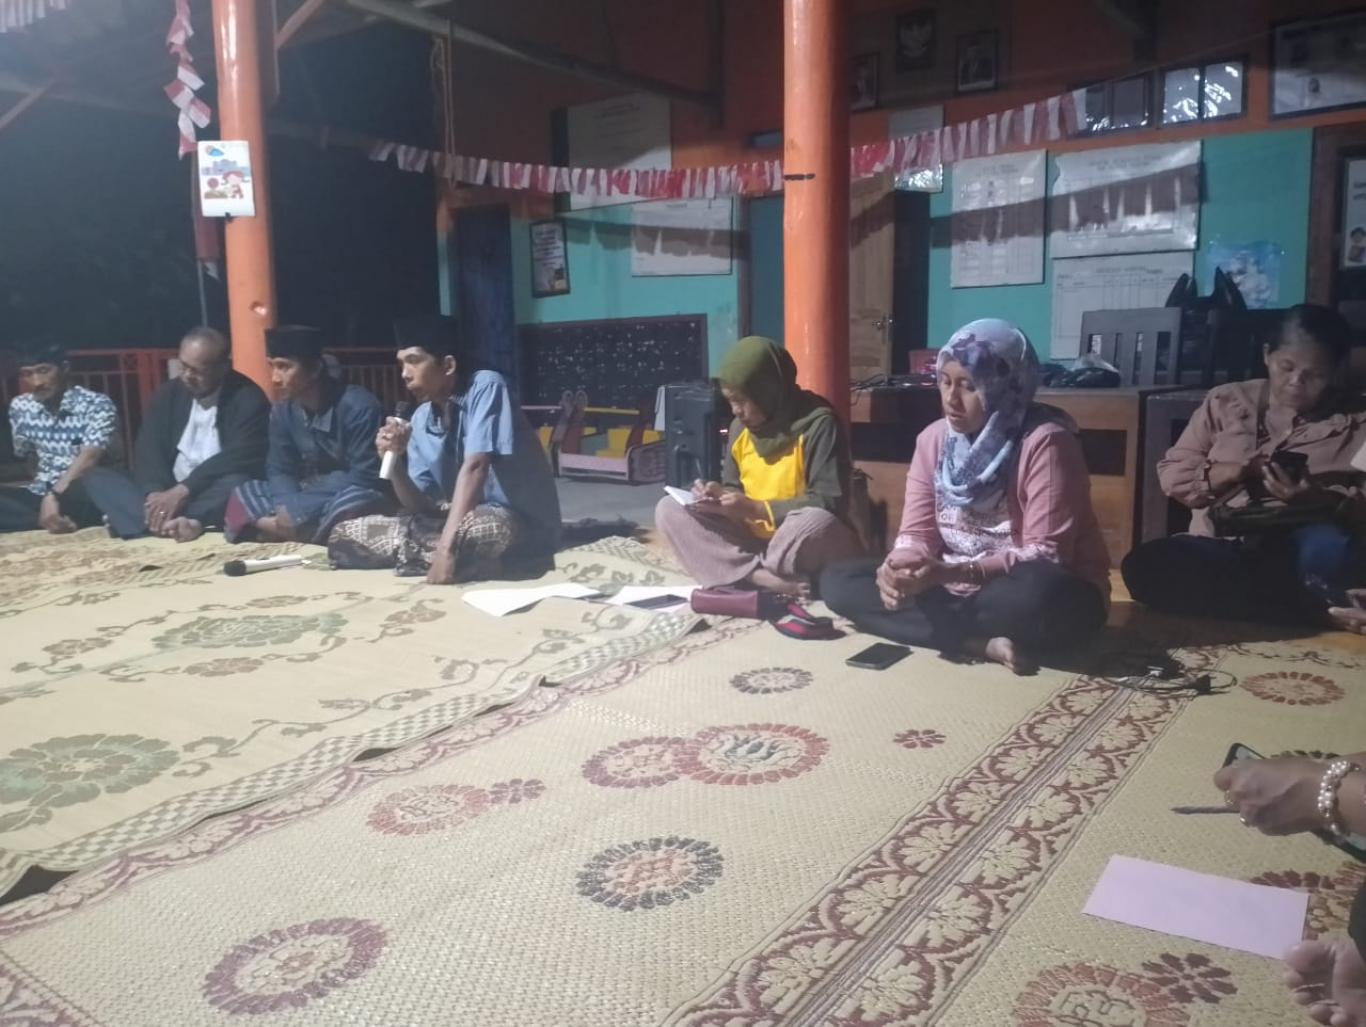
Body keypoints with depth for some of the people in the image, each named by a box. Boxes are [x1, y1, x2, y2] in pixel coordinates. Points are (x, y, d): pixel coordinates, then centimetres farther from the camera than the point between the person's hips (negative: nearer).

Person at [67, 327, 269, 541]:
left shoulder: (249, 398, -8)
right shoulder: (169, 394, 8)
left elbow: (239, 458, -20)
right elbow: (148, 449, -2)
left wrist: (183, 490, -28)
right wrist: (154, 492, -22)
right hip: (168, 492, 6)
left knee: (238, 483, -36)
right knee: (95, 477, -11)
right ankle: (171, 522, -37)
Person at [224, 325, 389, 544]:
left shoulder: (358, 407, -19)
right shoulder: (282, 410, 1)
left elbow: (365, 478, -23)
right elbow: (279, 471, 3)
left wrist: (302, 510, -25)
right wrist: (289, 509, -21)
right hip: (309, 498, 6)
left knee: (350, 504, -38)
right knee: (243, 493, -8)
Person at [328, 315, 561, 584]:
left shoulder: (486, 387, -13)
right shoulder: (422, 419, 6)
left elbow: (474, 468, -24)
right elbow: (419, 505, 5)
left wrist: (447, 547, -31)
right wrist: (395, 461, -14)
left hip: (520, 524, -7)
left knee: (477, 528, -43)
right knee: (345, 536, 0)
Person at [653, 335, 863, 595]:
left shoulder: (818, 423, -14)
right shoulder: (740, 428, 6)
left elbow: (830, 503, -19)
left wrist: (756, 509, -21)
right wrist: (719, 496, -8)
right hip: (753, 539, 7)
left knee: (816, 523, -41)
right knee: (669, 510, -10)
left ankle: (745, 573, -14)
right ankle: (764, 577, -27)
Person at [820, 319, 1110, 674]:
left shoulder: (1044, 441, -18)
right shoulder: (933, 438, 2)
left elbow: (1045, 556, -21)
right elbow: (917, 532, 1)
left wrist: (953, 573, -31)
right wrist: (898, 566, -23)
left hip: (1043, 595, -6)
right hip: (956, 587, 7)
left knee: (1037, 593, -42)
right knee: (837, 580, -9)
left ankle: (943, 627, -13)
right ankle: (982, 643, -20)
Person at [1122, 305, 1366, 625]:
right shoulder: (1226, 401, 11)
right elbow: (1172, 474, 8)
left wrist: (1315, 499, -22)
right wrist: (1223, 474, -13)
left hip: (1299, 553, -2)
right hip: (1220, 548, 3)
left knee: (1329, 547, -39)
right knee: (1145, 564, -31)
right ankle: (1306, 609, -22)